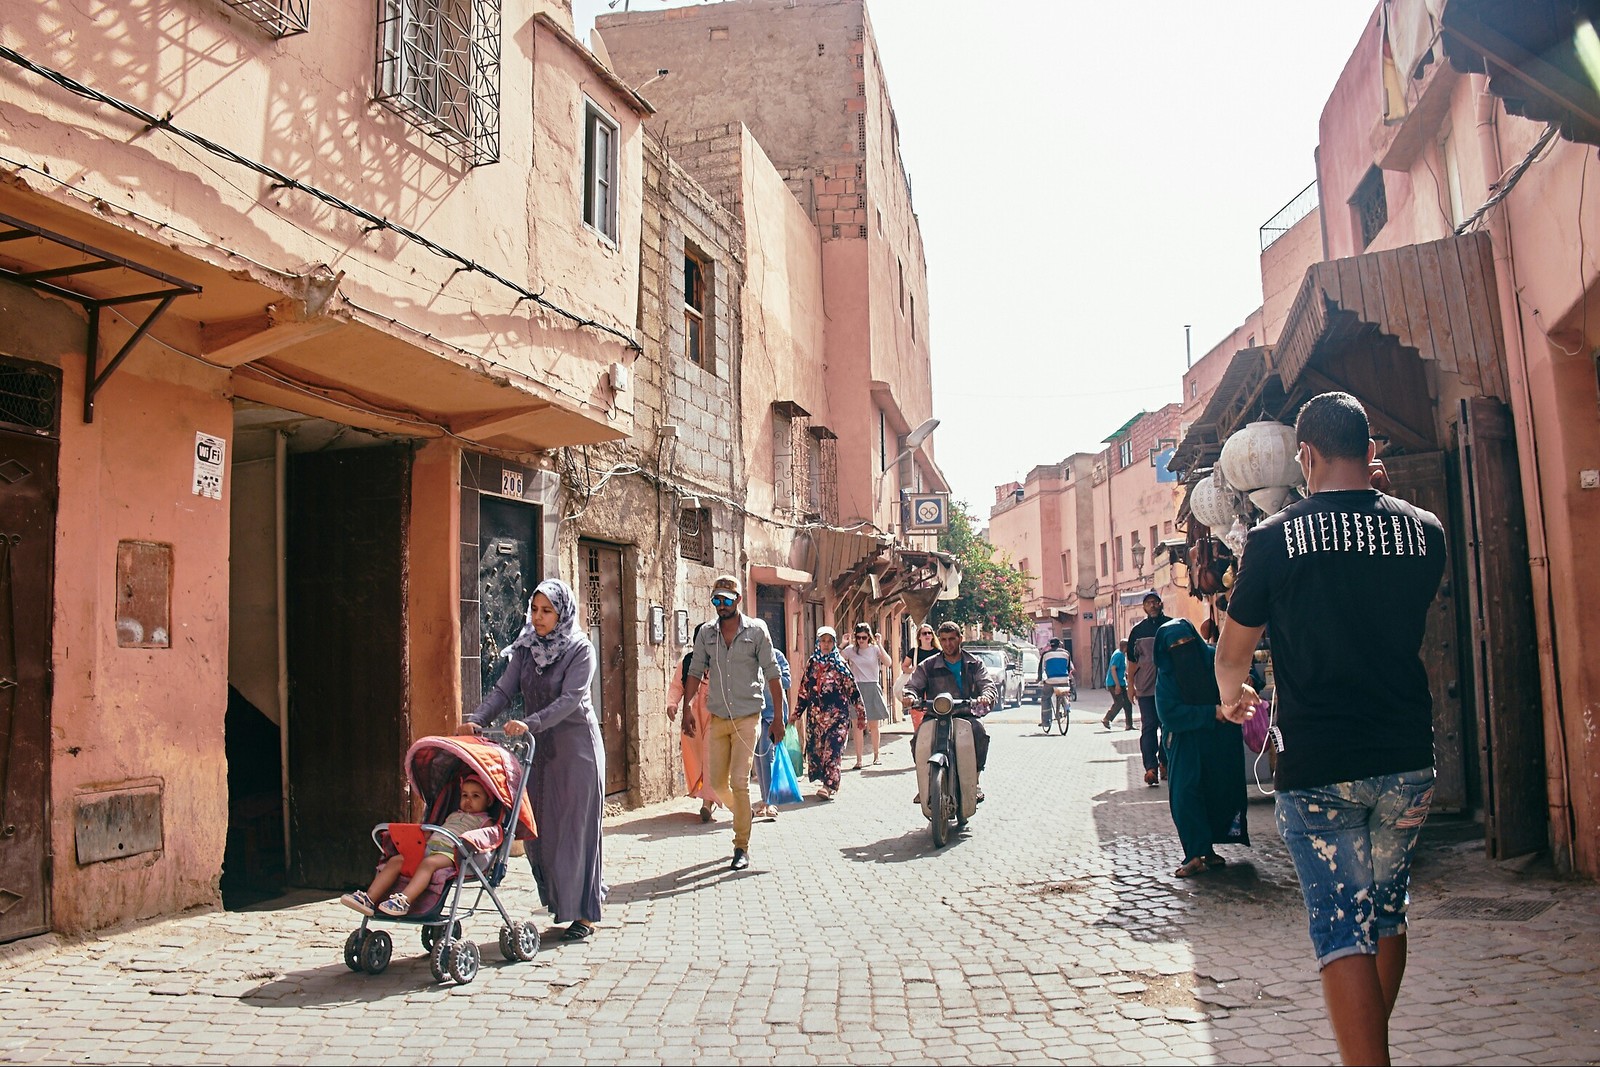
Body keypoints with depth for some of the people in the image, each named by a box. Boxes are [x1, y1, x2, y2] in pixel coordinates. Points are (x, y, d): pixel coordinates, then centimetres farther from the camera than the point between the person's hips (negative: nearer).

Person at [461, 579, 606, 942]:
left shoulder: (580, 650, -9)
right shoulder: (526, 647, 7)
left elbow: (569, 699, -19)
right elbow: (504, 690, 0)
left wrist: (529, 723, -31)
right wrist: (476, 719, -17)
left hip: (575, 747, -5)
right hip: (538, 749, 5)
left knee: (576, 827, -3)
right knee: (541, 828, 4)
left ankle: (584, 914, 6)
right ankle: (561, 900, 22)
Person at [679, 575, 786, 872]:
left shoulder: (756, 630, -3)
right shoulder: (706, 634, 6)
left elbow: (772, 674, -3)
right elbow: (695, 672, 9)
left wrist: (778, 717, -6)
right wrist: (686, 710, -2)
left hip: (747, 717, -4)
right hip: (717, 718, 4)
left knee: (739, 781, -9)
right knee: (717, 782, 7)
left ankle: (742, 848, 1)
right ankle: (742, 815, 38)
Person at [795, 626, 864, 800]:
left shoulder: (841, 664, 1)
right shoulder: (811, 663, 10)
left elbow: (852, 689, 1)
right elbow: (804, 690, 15)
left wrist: (861, 713, 0)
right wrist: (797, 712, 15)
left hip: (837, 714, -4)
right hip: (815, 713, 4)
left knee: (832, 750, -12)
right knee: (815, 749, 4)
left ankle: (830, 786, -14)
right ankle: (821, 781, 17)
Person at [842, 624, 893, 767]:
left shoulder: (875, 649, 0)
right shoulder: (851, 650, 3)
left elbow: (888, 663, -15)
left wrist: (879, 644, -18)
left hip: (872, 689, 0)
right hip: (856, 689, 0)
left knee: (873, 725, 8)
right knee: (858, 725, -3)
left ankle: (876, 756, 24)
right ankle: (858, 760, 0)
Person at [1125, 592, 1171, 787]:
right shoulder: (1138, 630, 6)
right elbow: (1132, 660, 10)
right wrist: (1131, 684, 6)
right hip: (1145, 687, -1)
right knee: (1148, 726, -6)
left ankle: (1164, 762, 22)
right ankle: (1151, 767, -12)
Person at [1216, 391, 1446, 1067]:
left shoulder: (1276, 538, -7)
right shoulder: (1423, 530, 1)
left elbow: (1231, 655, 5)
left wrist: (1232, 696, 29)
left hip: (1317, 764, -4)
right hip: (1407, 757, 4)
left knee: (1342, 930, 0)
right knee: (1387, 911, 21)